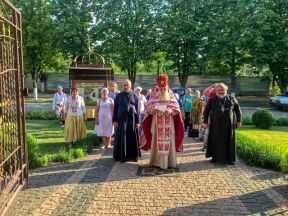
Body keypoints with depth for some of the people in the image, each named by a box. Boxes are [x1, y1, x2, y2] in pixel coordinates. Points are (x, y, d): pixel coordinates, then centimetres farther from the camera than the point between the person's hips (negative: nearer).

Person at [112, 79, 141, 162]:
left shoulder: (134, 96, 6)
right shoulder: (119, 96, 5)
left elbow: (137, 109, 4)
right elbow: (115, 108, 4)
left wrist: (137, 121, -3)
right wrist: (114, 120, -4)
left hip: (132, 119, 1)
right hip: (122, 119, -1)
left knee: (132, 138, 5)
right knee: (122, 138, 1)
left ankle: (133, 155, 15)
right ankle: (122, 156, 10)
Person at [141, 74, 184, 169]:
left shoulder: (171, 96, 6)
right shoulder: (154, 97, 5)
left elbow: (177, 110, -1)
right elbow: (149, 110, -2)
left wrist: (171, 111, -22)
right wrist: (152, 110, -25)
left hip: (168, 124, 0)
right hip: (157, 124, 0)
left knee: (168, 142, 1)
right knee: (156, 142, 1)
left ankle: (168, 162, 10)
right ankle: (156, 162, 10)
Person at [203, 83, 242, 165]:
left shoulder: (231, 99, 2)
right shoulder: (212, 100, 0)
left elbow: (238, 109, 9)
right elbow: (206, 111, 6)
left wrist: (238, 121, 6)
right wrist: (205, 122, 2)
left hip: (228, 124, 1)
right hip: (216, 125, 0)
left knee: (229, 141, 5)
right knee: (216, 141, 6)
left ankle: (229, 158, 15)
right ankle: (215, 157, 17)